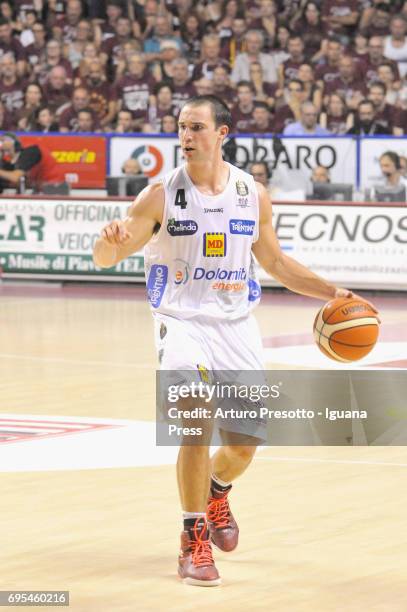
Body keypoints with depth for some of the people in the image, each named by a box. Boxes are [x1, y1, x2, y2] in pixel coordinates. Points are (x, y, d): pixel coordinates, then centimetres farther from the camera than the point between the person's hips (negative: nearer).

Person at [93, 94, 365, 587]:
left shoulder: (253, 194, 1)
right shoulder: (161, 195, -8)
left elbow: (274, 261, 15)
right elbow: (106, 258, -9)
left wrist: (332, 293, 9)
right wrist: (110, 239, -33)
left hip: (236, 325, 4)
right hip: (182, 321, -3)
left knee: (245, 444, 6)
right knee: (198, 427, -21)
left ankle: (216, 492, 41)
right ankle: (194, 540, -5)